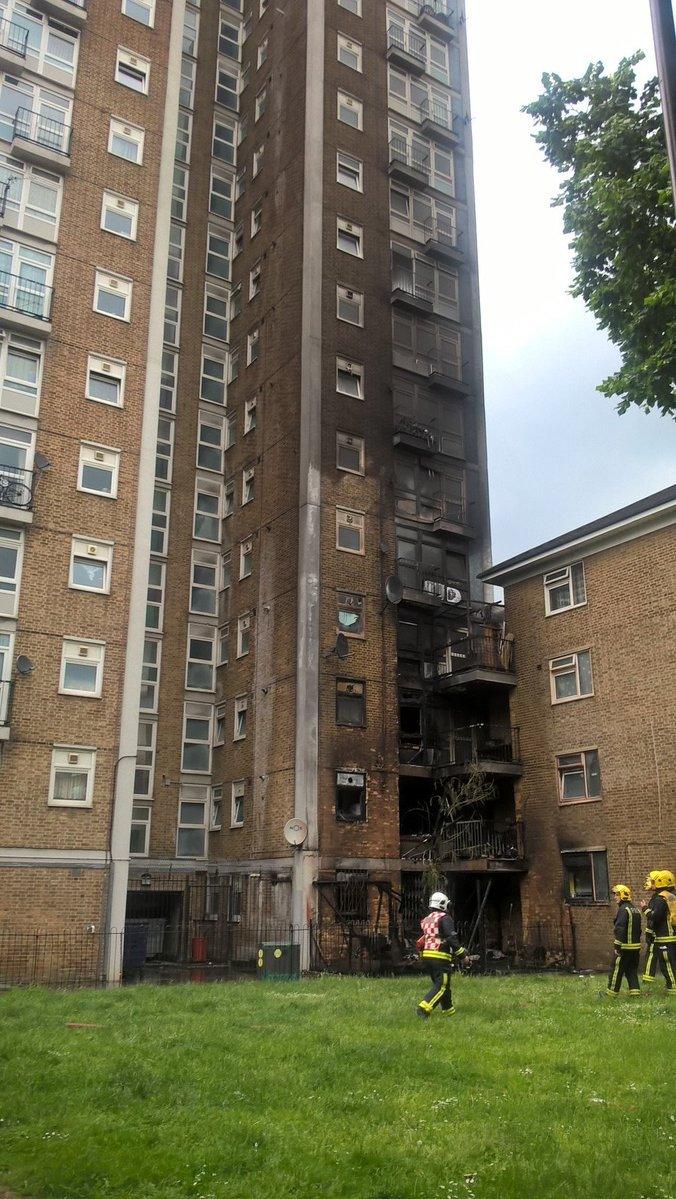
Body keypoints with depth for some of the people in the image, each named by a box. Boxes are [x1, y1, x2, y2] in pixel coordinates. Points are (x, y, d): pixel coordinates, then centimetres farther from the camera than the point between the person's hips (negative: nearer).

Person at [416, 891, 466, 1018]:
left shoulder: (426, 919, 18)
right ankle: (424, 1008, -20)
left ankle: (448, 1011, 26)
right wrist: (462, 956, -6)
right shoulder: (444, 918, -6)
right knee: (441, 985, -6)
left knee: (439, 983, 19)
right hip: (440, 957, -8)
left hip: (426, 955, 8)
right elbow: (452, 939, -13)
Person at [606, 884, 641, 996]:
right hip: (636, 946, 8)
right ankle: (635, 990, 9)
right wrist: (638, 945, 22)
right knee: (632, 970, 15)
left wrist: (617, 946, -18)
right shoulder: (636, 910, 12)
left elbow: (620, 929, -21)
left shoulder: (623, 909, -16)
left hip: (625, 946, -8)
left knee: (616, 969, 1)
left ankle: (612, 992, 7)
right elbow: (639, 929, 18)